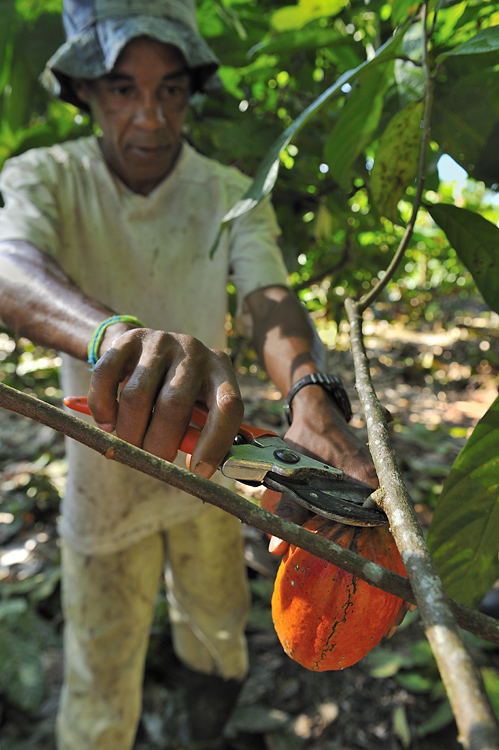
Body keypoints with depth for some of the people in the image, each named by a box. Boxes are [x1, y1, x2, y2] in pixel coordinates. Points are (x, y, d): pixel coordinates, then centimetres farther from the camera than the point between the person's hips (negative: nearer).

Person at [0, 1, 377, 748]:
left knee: (217, 614, 28)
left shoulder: (232, 196, -9)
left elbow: (270, 300, -25)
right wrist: (112, 333, -59)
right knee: (101, 680, 13)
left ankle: (212, 669, 63)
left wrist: (310, 395, -48)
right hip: (105, 476, -2)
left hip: (206, 463, 2)